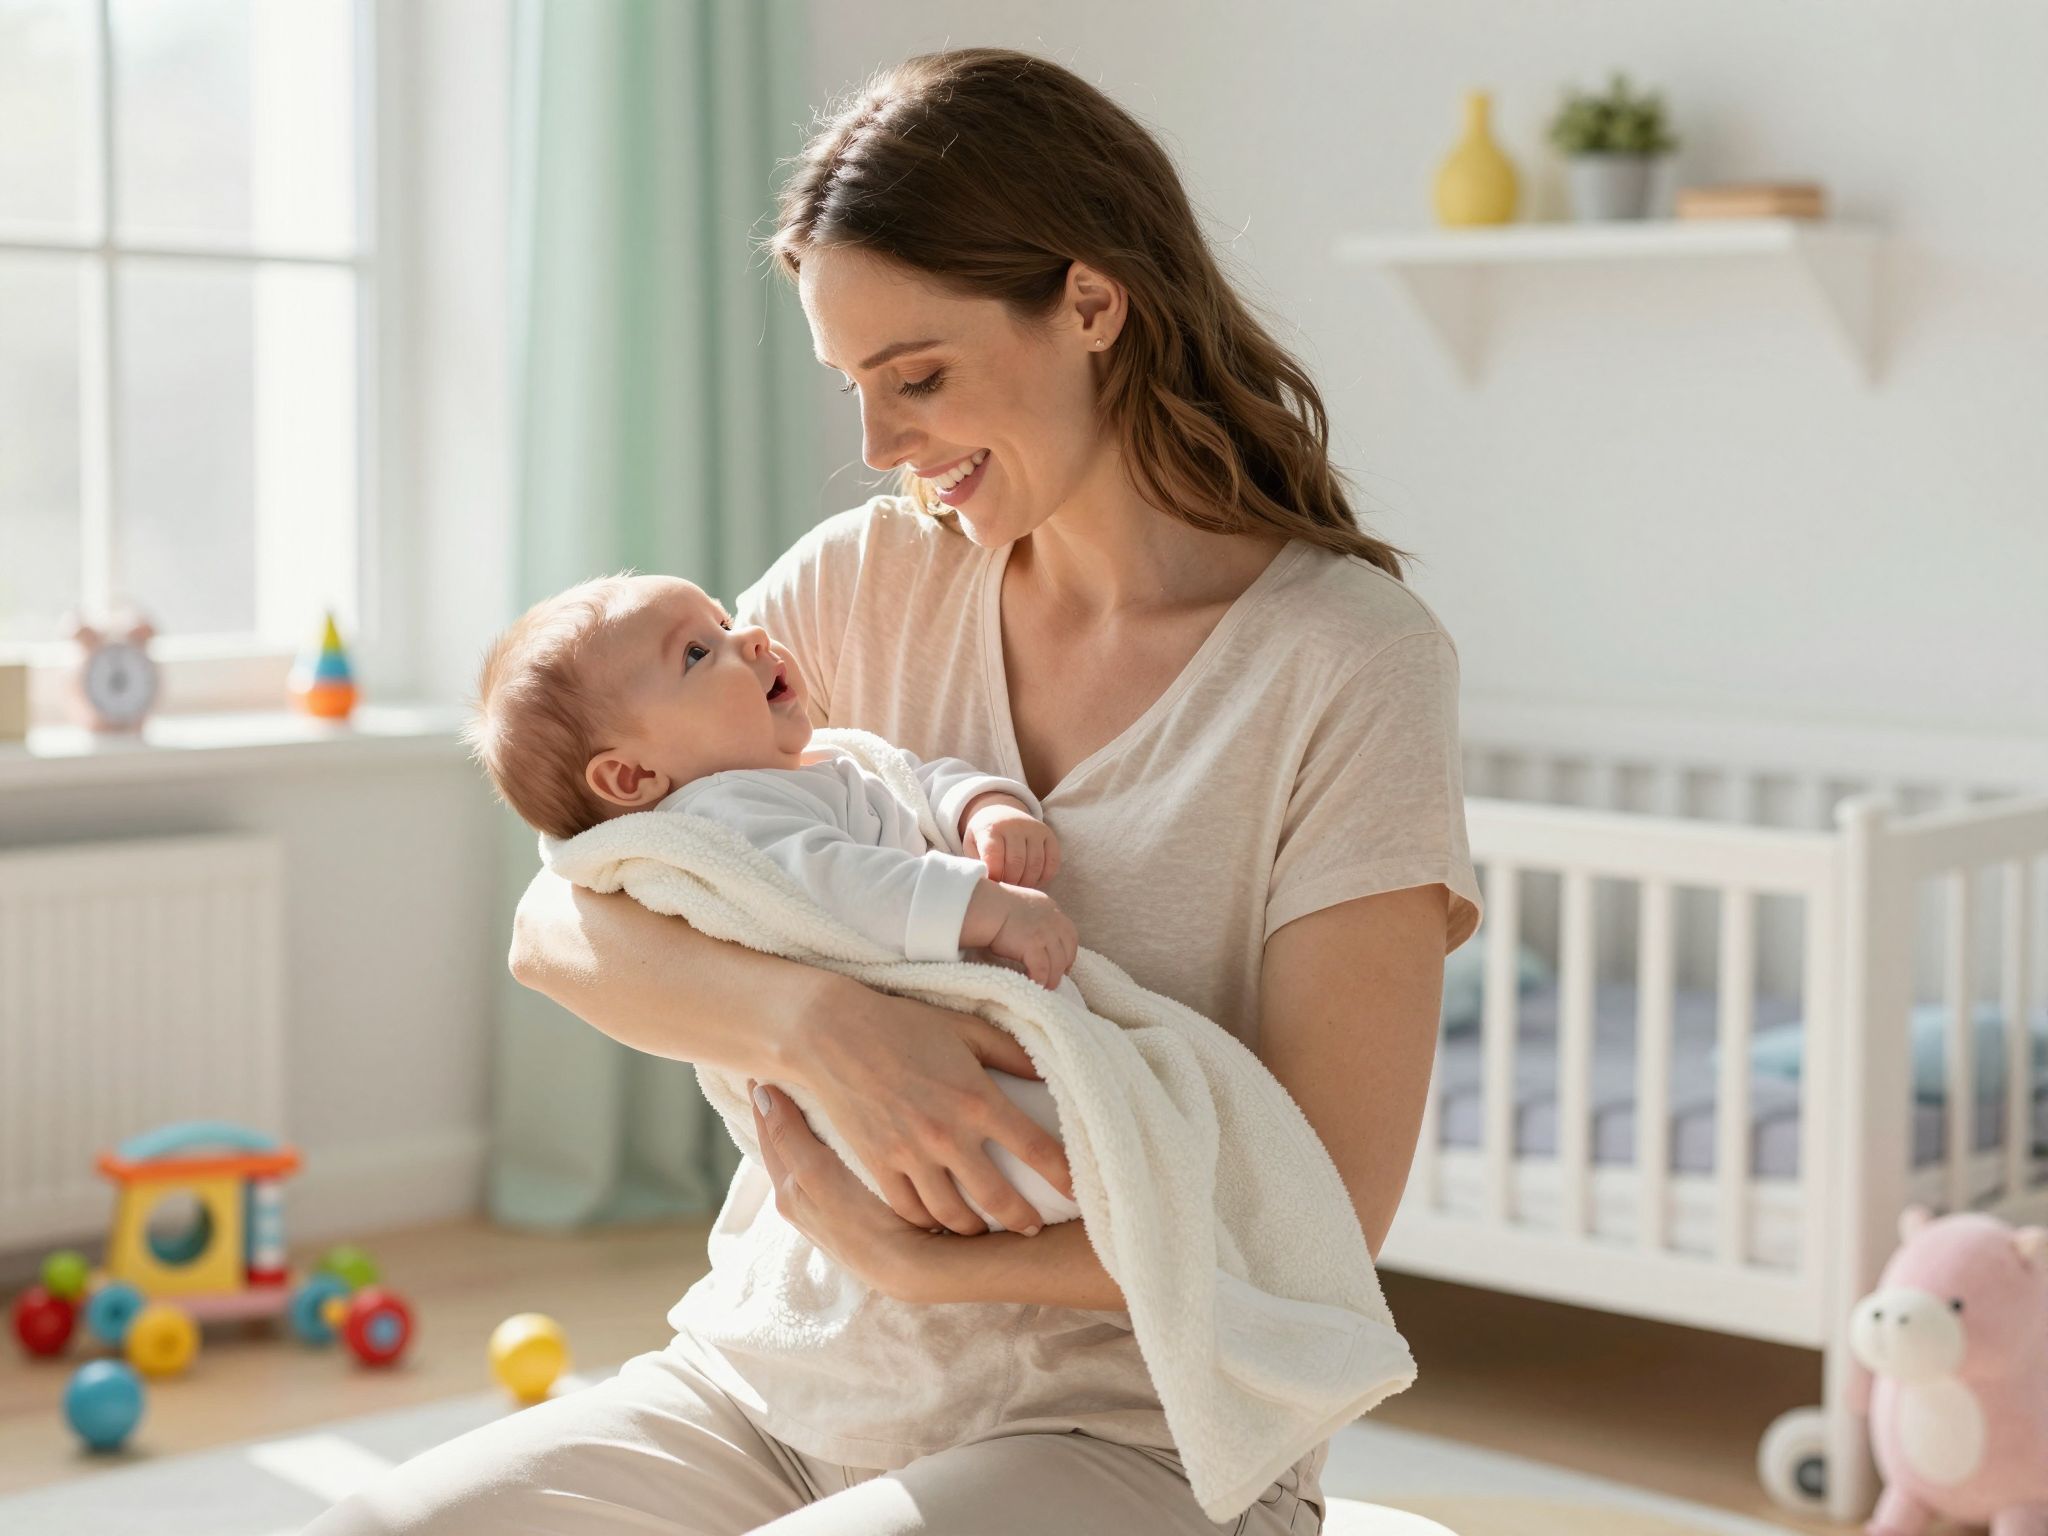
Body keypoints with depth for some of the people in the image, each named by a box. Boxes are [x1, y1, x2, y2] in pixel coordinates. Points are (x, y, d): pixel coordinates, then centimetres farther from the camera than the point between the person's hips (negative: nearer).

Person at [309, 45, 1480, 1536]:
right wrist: (821, 1018, -23)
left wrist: (908, 1256, -19)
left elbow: (1325, 1209, -13)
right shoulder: (873, 576, 5)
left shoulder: (1348, 660, -10)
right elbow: (558, 923, -3)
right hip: (774, 1373, 5)